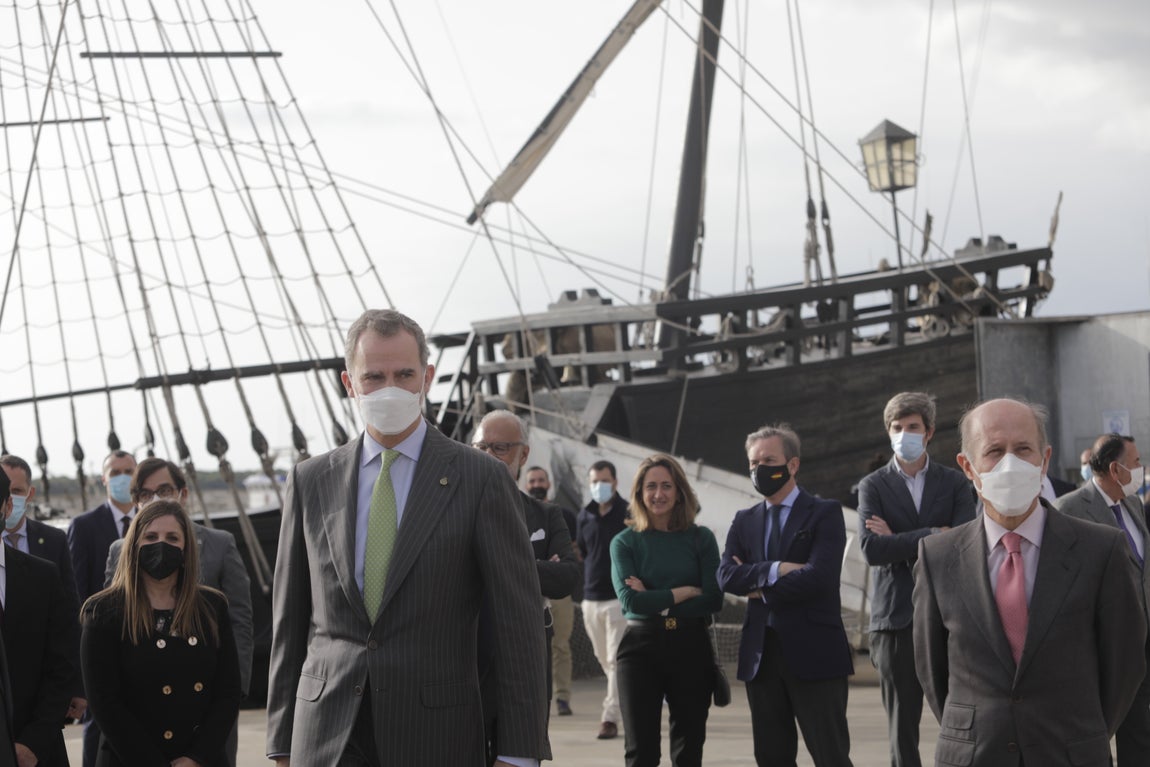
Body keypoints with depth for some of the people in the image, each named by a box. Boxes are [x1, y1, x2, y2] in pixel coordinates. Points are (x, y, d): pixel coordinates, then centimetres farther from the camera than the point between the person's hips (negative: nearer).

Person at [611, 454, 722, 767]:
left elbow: (714, 599, -5)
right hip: (641, 647, -1)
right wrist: (684, 592, -8)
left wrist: (656, 601, -9)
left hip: (691, 647, 1)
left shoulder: (701, 539, 5)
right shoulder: (625, 542, 3)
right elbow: (630, 600, -9)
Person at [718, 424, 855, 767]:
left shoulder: (824, 513, -1)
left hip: (814, 654, -5)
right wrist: (775, 570, -15)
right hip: (761, 654, 5)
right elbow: (726, 576, -1)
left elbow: (819, 576, -16)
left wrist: (760, 587, -6)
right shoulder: (744, 521, 15)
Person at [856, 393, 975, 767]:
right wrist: (932, 535, -12)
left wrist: (899, 541, -9)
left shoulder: (954, 483, 7)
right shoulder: (873, 486, 5)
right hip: (896, 618, 0)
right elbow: (871, 548, -11)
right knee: (903, 726, 3)